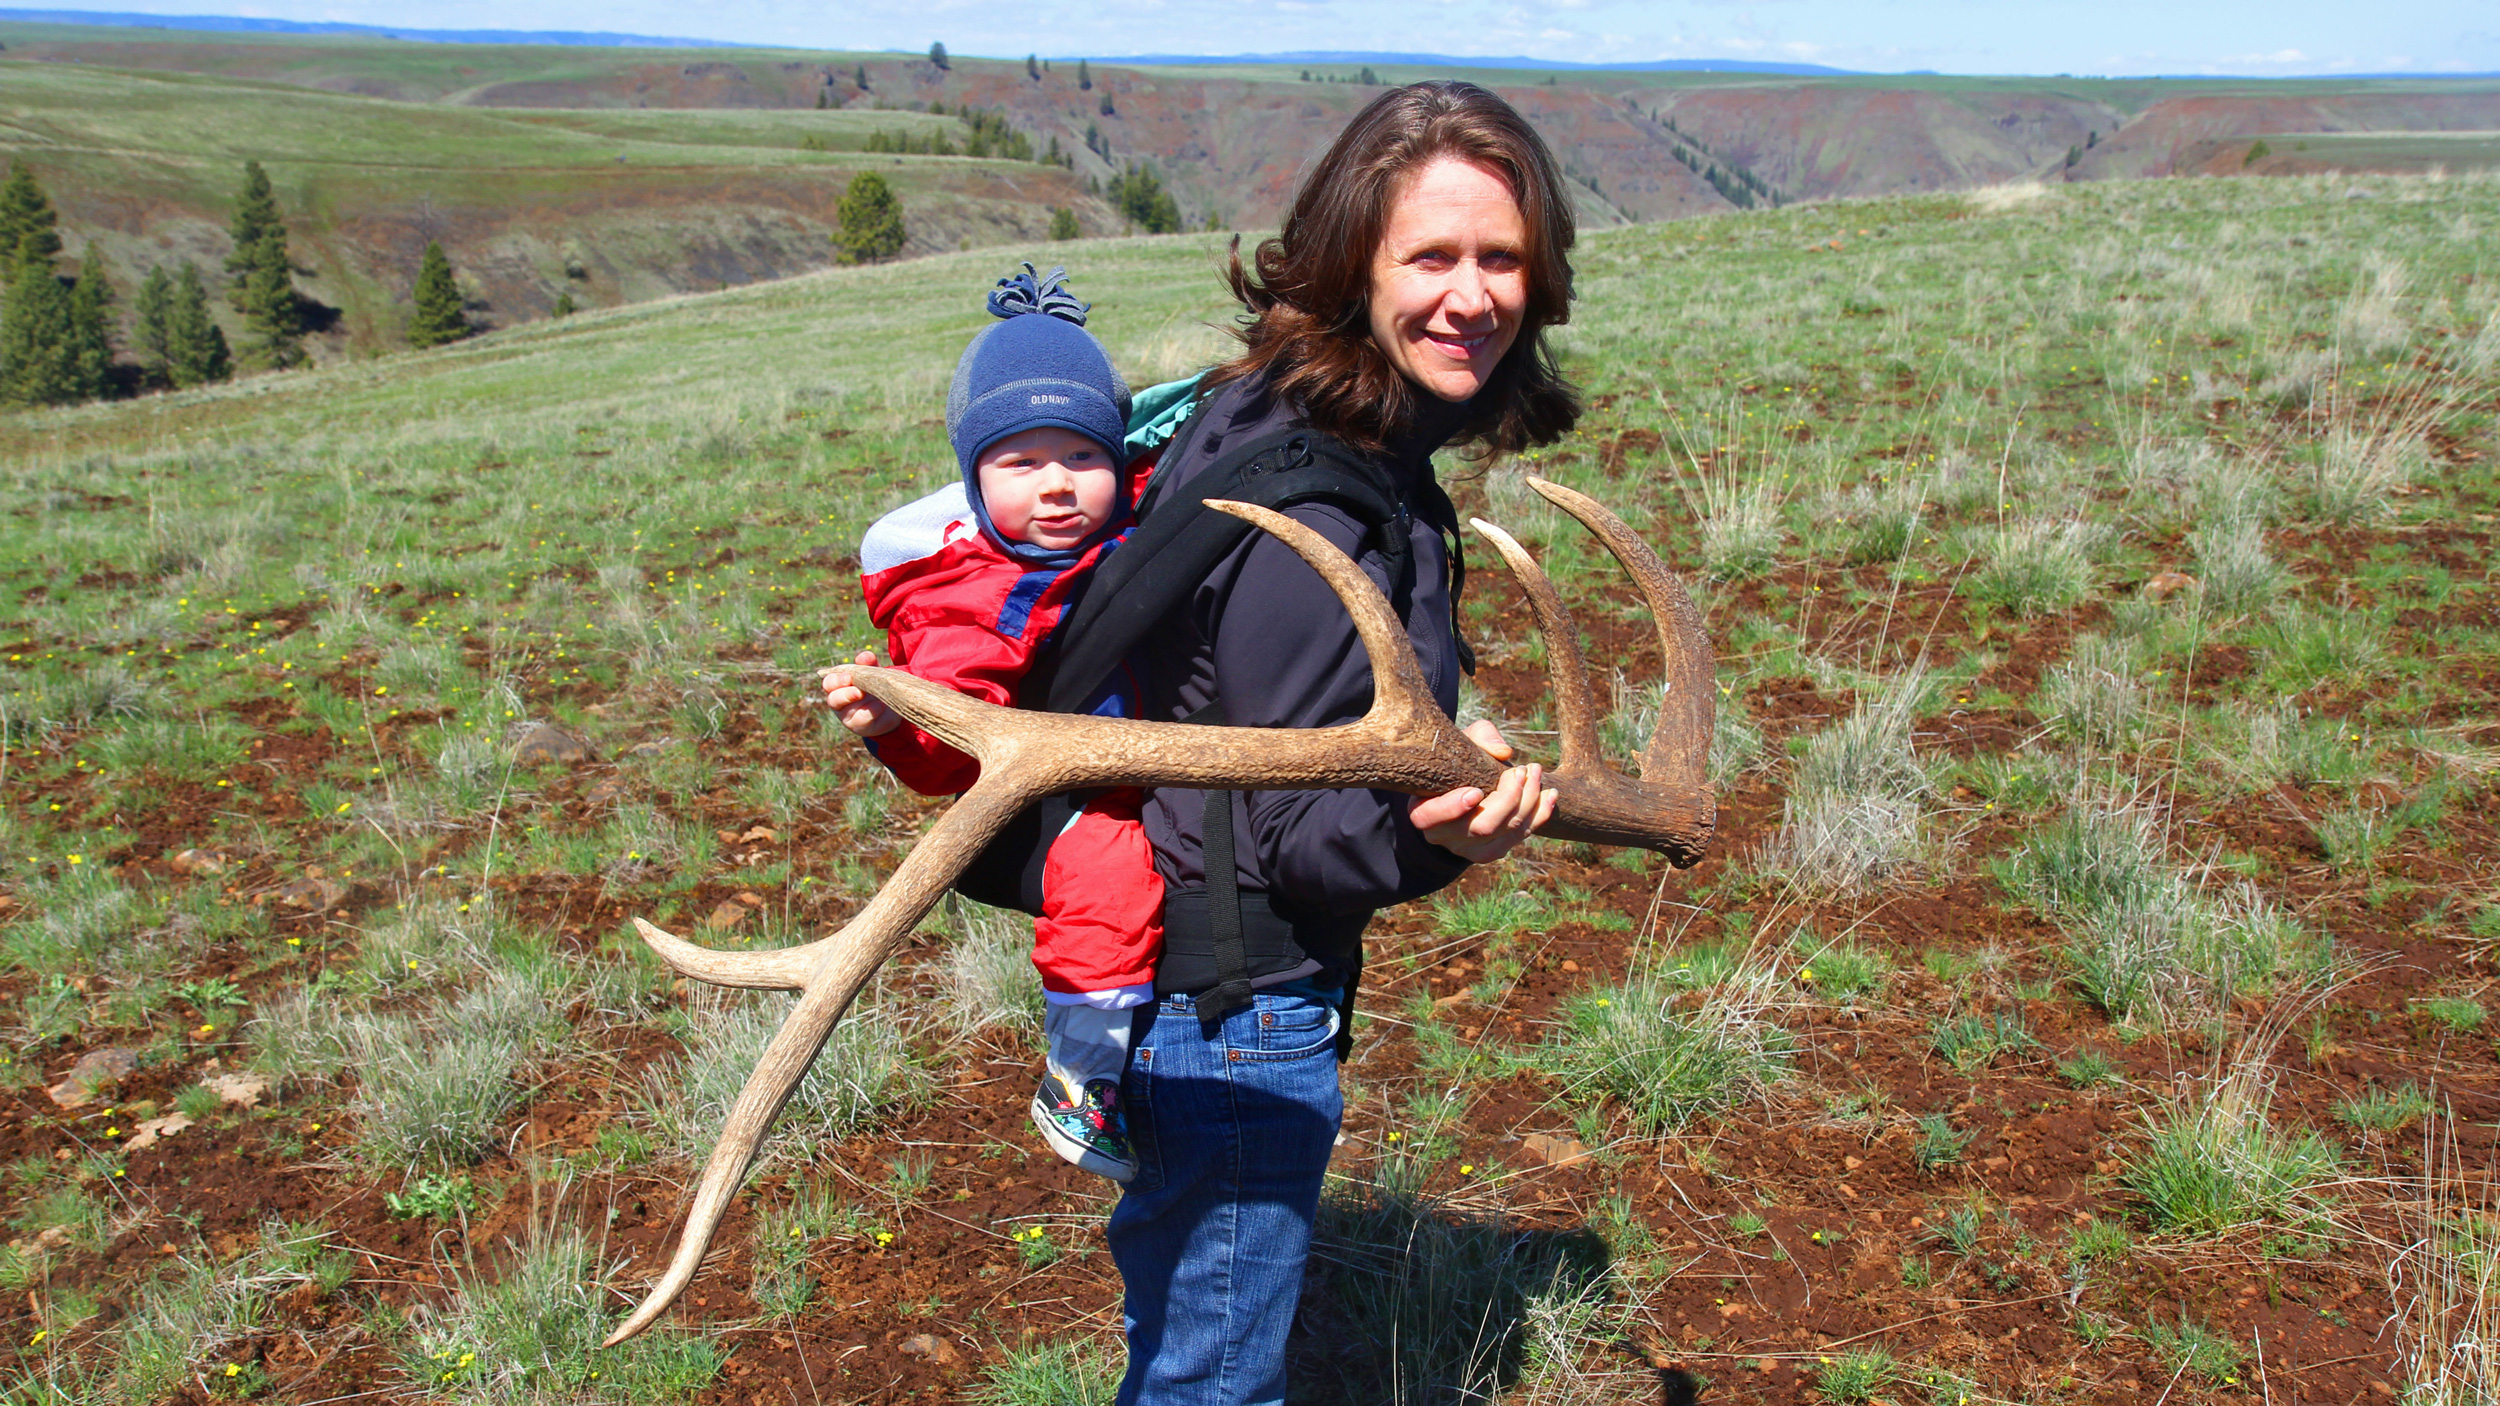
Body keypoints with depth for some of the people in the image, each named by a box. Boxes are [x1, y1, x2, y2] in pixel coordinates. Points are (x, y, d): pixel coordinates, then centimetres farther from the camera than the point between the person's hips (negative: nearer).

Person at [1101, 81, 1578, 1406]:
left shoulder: (1274, 412, 0)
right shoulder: (1322, 508, -28)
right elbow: (1292, 831, -26)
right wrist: (1427, 837, -38)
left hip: (1170, 965, 9)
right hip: (1233, 1001, -9)